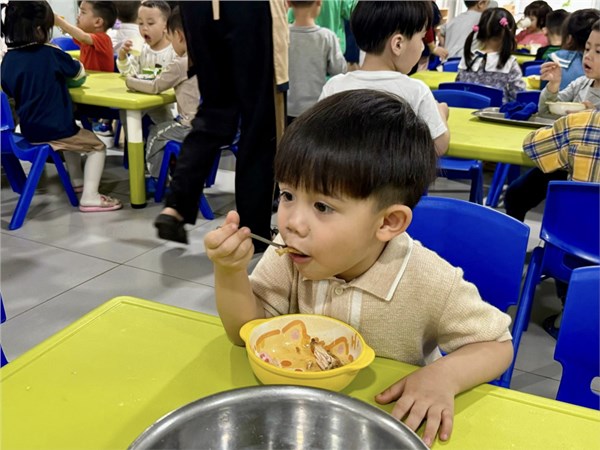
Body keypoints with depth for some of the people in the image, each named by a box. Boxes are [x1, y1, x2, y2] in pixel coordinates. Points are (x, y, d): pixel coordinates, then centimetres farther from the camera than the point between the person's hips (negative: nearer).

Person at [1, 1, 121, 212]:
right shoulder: (50, 54, -15)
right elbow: (79, 72, 1)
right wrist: (65, 69, 23)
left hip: (28, 130, 7)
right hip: (54, 129, -7)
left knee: (73, 134, 34)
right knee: (97, 146, 10)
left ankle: (77, 181, 40)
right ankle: (89, 196, -4)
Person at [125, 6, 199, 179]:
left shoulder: (180, 64, -13)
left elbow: (154, 87, -4)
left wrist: (130, 81, 11)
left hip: (193, 127, -7)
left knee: (154, 134, 15)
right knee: (165, 128, 30)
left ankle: (157, 178, 21)